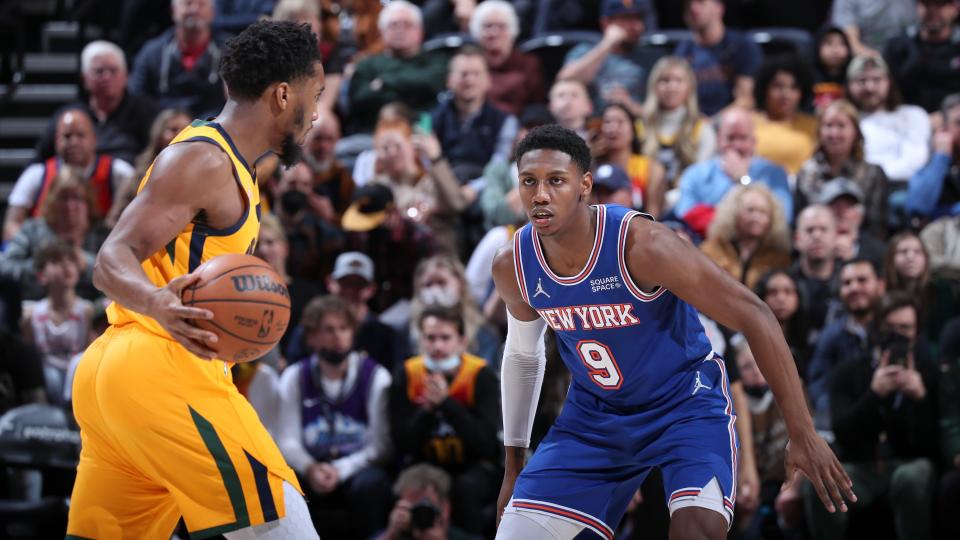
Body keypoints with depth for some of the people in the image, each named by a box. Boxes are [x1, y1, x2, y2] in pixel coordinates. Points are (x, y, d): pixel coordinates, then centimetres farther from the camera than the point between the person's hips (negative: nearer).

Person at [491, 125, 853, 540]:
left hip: (686, 401, -5)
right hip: (595, 412, 5)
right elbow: (523, 355, 9)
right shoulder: (512, 267, -13)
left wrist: (802, 433, -28)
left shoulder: (641, 245, -29)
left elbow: (753, 315, -26)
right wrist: (514, 463, 14)